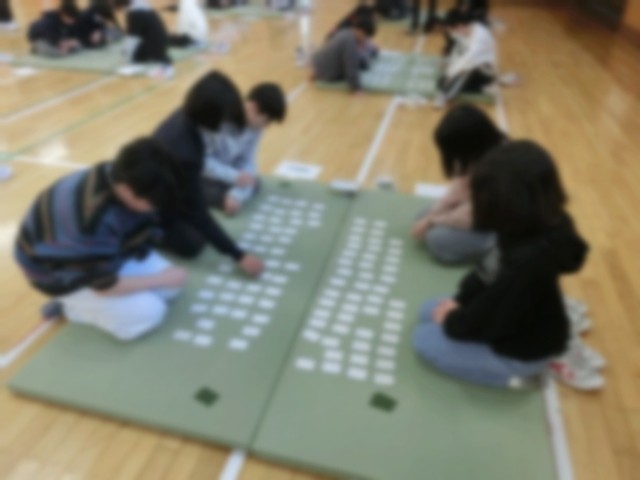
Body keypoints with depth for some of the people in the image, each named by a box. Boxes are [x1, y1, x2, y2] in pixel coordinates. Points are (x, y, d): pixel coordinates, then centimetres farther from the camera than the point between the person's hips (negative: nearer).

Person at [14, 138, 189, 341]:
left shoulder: (119, 175, -21)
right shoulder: (94, 219, -42)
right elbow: (104, 285, -27)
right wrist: (160, 279, -19)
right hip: (62, 271, -7)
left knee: (172, 285, -1)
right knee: (148, 312, -18)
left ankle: (84, 301, 8)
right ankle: (77, 305, 5)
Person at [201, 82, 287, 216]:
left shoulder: (255, 125, -12)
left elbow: (247, 161, -12)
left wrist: (238, 194, -27)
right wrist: (233, 176, -36)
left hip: (224, 169, 6)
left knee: (254, 184, -16)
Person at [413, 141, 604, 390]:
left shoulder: (528, 260, -39)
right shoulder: (537, 228, -12)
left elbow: (484, 322, -27)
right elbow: (489, 272, 3)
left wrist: (451, 321, -9)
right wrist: (459, 301, -4)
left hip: (523, 352, -8)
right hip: (520, 323, 8)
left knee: (425, 339, -6)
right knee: (429, 311, 14)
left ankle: (515, 372, 1)